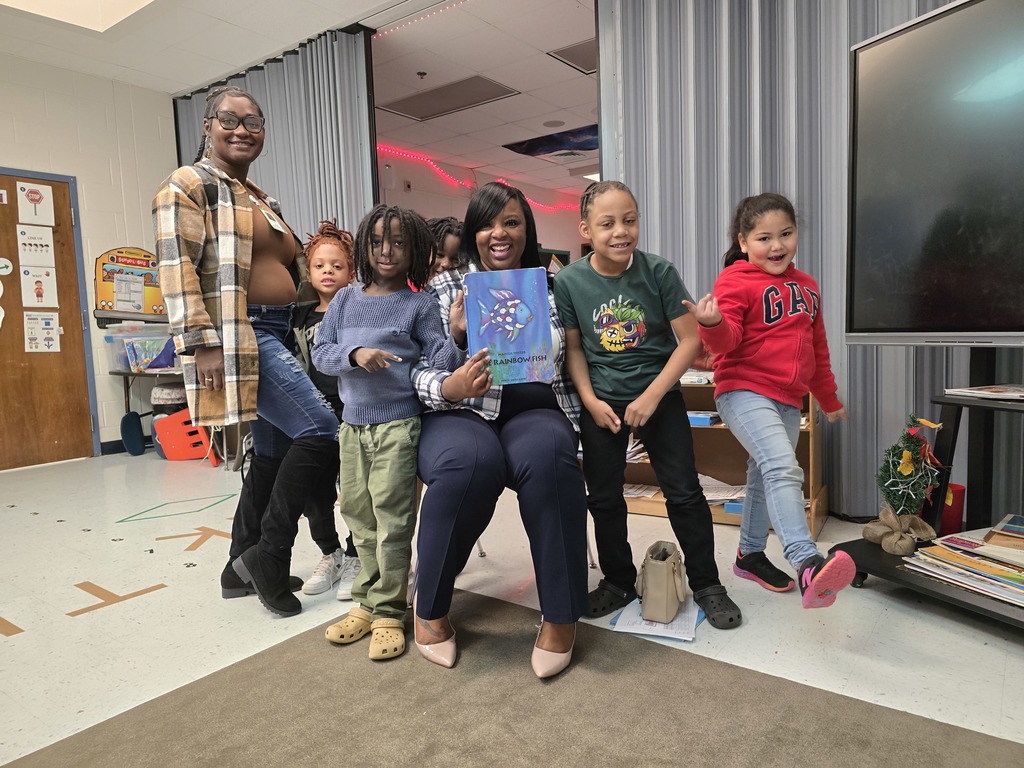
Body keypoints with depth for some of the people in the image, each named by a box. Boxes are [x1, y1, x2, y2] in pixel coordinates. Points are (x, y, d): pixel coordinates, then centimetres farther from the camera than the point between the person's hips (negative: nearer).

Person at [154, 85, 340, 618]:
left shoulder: (263, 202, 24)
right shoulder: (188, 185, -2)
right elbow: (178, 268, -13)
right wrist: (202, 343, -21)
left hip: (277, 335, 9)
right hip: (238, 335, -9)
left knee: (275, 452, 9)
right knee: (321, 430, -19)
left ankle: (242, 567, 22)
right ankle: (269, 554, -5)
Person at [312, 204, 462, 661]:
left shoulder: (419, 306, -2)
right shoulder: (346, 300, 8)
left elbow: (442, 363, -8)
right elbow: (320, 353, 4)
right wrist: (354, 354, -14)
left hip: (398, 425, -5)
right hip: (352, 424, 5)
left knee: (392, 521, -1)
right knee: (359, 516, 15)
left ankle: (388, 612, 15)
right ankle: (368, 600, 31)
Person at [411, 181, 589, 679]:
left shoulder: (548, 287, 14)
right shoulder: (445, 287, 9)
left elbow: (553, 358, 3)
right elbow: (417, 367, -2)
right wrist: (448, 387, -24)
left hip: (535, 413, 1)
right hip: (461, 415, -1)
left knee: (547, 454, -35)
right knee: (471, 461, -36)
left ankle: (560, 615, -17)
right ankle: (430, 609, -9)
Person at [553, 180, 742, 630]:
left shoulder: (659, 272, -13)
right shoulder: (569, 281, -9)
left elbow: (690, 340, -11)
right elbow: (573, 347, 0)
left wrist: (651, 396, -16)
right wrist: (590, 400, -10)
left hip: (659, 397, -1)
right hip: (601, 403, 2)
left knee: (684, 492, 2)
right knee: (603, 497, 11)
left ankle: (706, 585, 22)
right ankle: (618, 582, 31)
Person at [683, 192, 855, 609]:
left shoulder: (806, 285, 16)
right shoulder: (735, 282, -5)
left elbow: (817, 348, 23)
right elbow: (727, 340, -15)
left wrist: (829, 399, 29)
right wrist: (713, 323, -38)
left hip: (787, 400, 8)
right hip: (745, 391, -7)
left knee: (765, 480, 17)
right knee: (784, 467, -26)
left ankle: (750, 554, 33)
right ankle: (808, 566, -34)